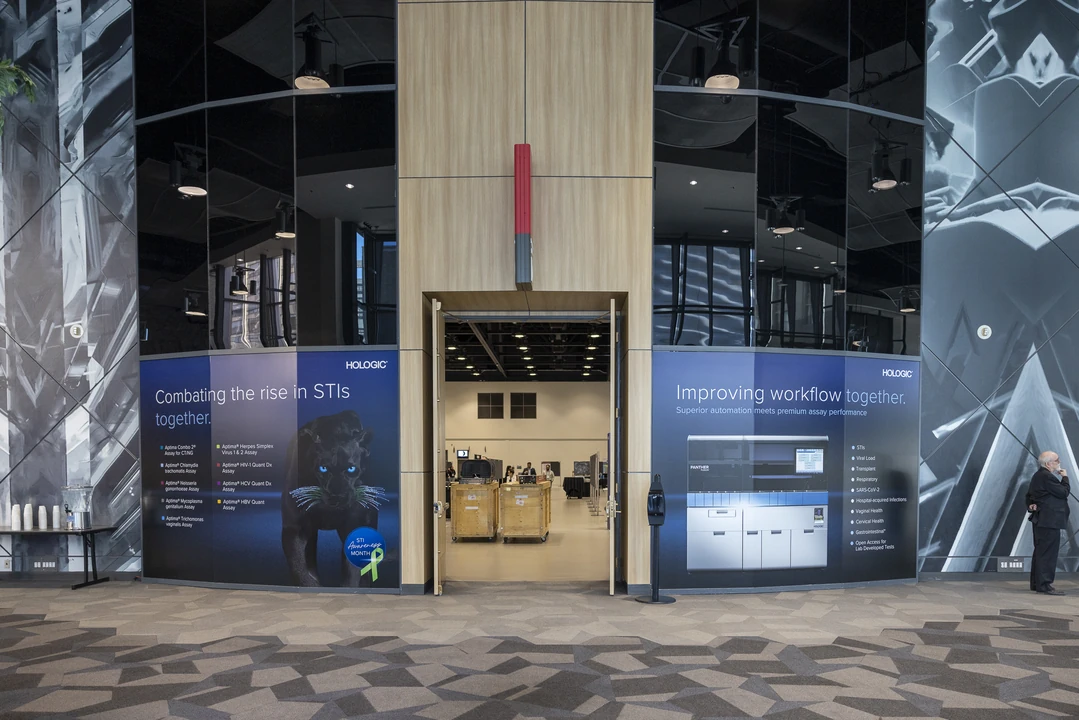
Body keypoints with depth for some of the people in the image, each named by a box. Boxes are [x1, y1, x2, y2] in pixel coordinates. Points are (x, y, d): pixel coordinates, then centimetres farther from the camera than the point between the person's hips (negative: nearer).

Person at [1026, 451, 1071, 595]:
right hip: (1049, 521, -11)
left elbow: (1029, 495, 22)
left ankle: (1036, 583, 18)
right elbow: (1064, 492, -16)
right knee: (1048, 552, -9)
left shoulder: (1038, 476, 17)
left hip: (1040, 520, 11)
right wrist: (1065, 477, -3)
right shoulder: (1047, 477, -16)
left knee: (1040, 551, 13)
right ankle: (1045, 584, -8)